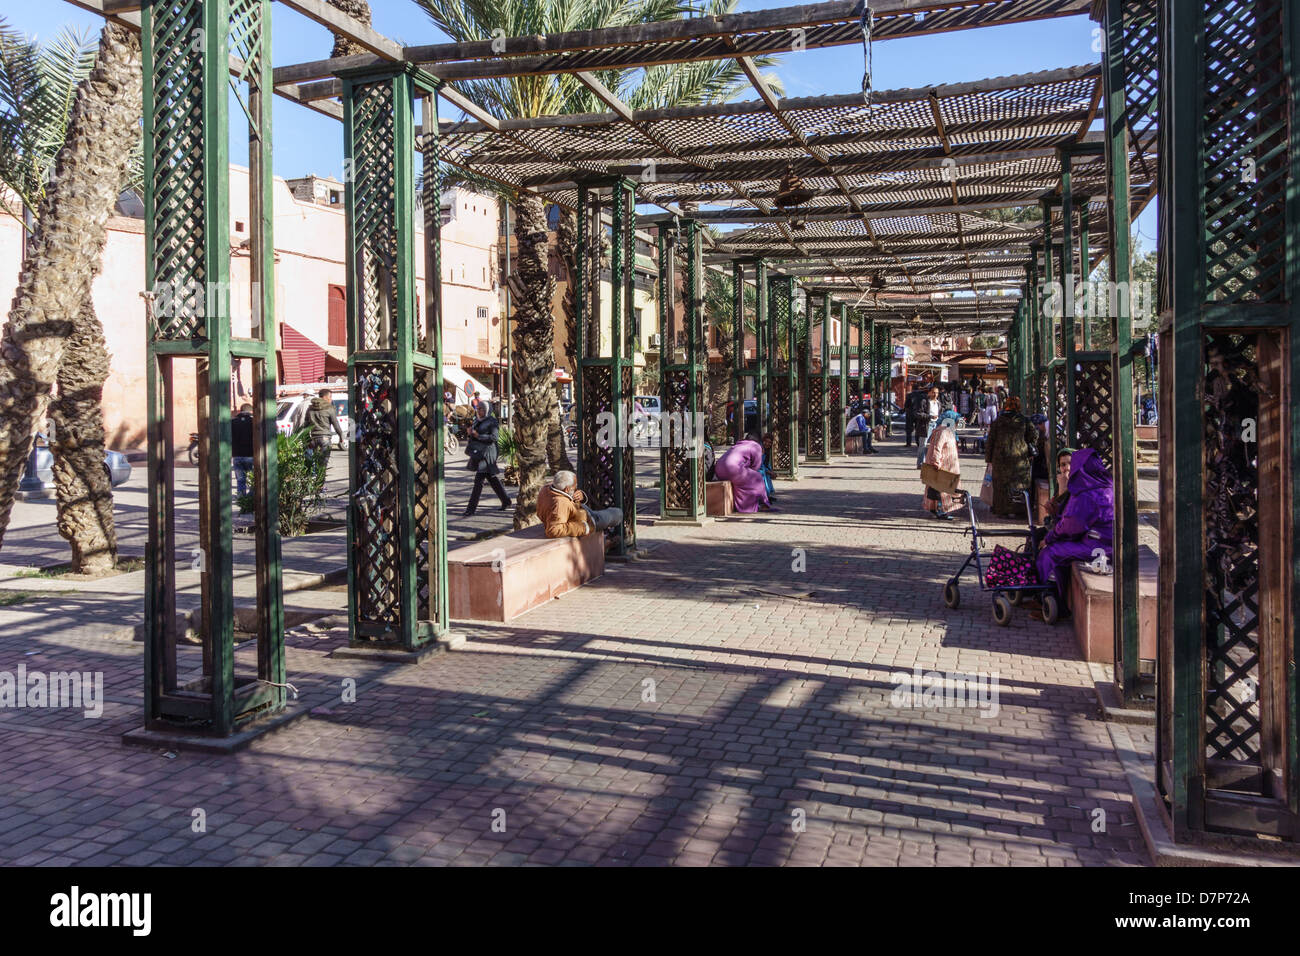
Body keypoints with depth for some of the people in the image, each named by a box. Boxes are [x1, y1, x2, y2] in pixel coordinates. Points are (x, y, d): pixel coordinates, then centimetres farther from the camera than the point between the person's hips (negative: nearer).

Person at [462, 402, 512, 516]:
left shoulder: (492, 421, -8)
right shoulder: (477, 421, 15)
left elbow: (494, 437, -17)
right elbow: (473, 433, 24)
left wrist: (477, 435, -23)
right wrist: (469, 431, 1)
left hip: (486, 452, -9)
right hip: (478, 452, 9)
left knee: (478, 480, -11)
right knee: (492, 479, 15)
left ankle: (471, 509, -12)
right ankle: (506, 501, 27)